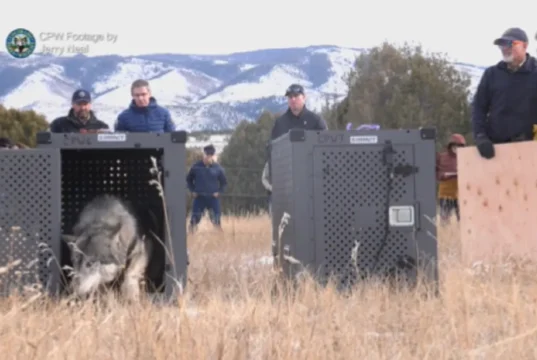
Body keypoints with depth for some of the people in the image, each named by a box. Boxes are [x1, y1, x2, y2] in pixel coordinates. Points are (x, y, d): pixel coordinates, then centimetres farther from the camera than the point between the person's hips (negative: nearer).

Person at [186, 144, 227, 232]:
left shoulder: (218, 168, -1)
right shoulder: (196, 166, -1)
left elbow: (224, 182, 11)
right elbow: (189, 179, 13)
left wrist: (218, 192, -1)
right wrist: (192, 191, 3)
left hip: (213, 198, 0)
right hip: (199, 197, 0)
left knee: (216, 221, -1)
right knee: (194, 219, -2)